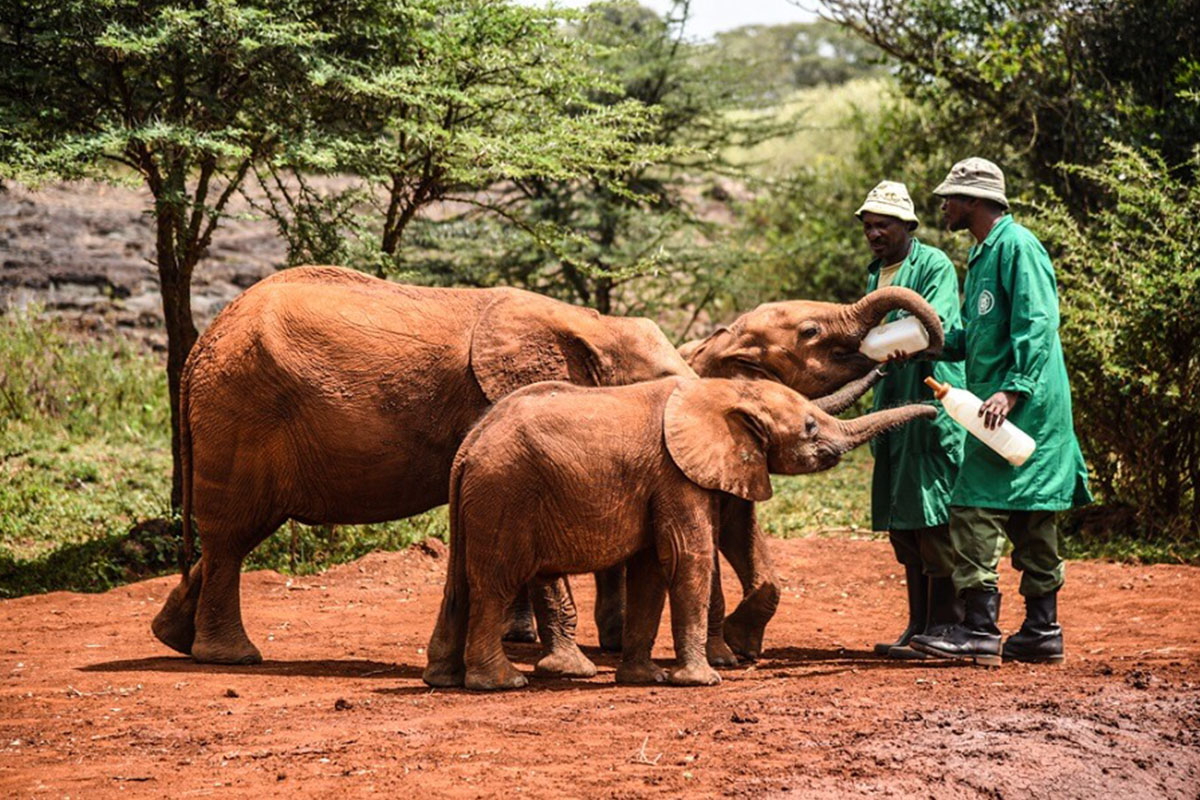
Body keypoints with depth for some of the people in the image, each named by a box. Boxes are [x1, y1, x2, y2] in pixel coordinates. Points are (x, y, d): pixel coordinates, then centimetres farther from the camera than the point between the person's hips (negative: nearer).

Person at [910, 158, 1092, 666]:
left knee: (977, 510, -12)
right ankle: (1041, 632, 14)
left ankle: (980, 631, -12)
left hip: (1023, 408, -10)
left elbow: (1037, 326, -19)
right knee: (1029, 520, 10)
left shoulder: (1018, 247, -11)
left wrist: (1012, 391, -26)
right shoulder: (982, 254, 20)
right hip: (997, 411, 10)